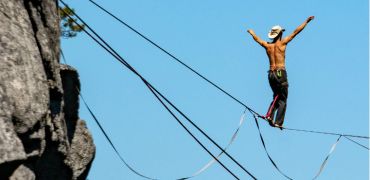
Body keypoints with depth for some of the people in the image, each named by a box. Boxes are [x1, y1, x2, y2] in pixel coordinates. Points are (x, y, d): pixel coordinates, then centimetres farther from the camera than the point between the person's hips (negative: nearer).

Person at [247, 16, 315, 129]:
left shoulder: (267, 46, 9)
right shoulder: (282, 43, -2)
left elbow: (257, 39, 28)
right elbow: (295, 32, -2)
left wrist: (251, 32, 48)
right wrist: (306, 22, 3)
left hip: (271, 74, 5)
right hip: (280, 73, -5)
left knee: (276, 97, 19)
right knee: (282, 99, 0)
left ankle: (269, 115, -1)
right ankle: (278, 122, -10)